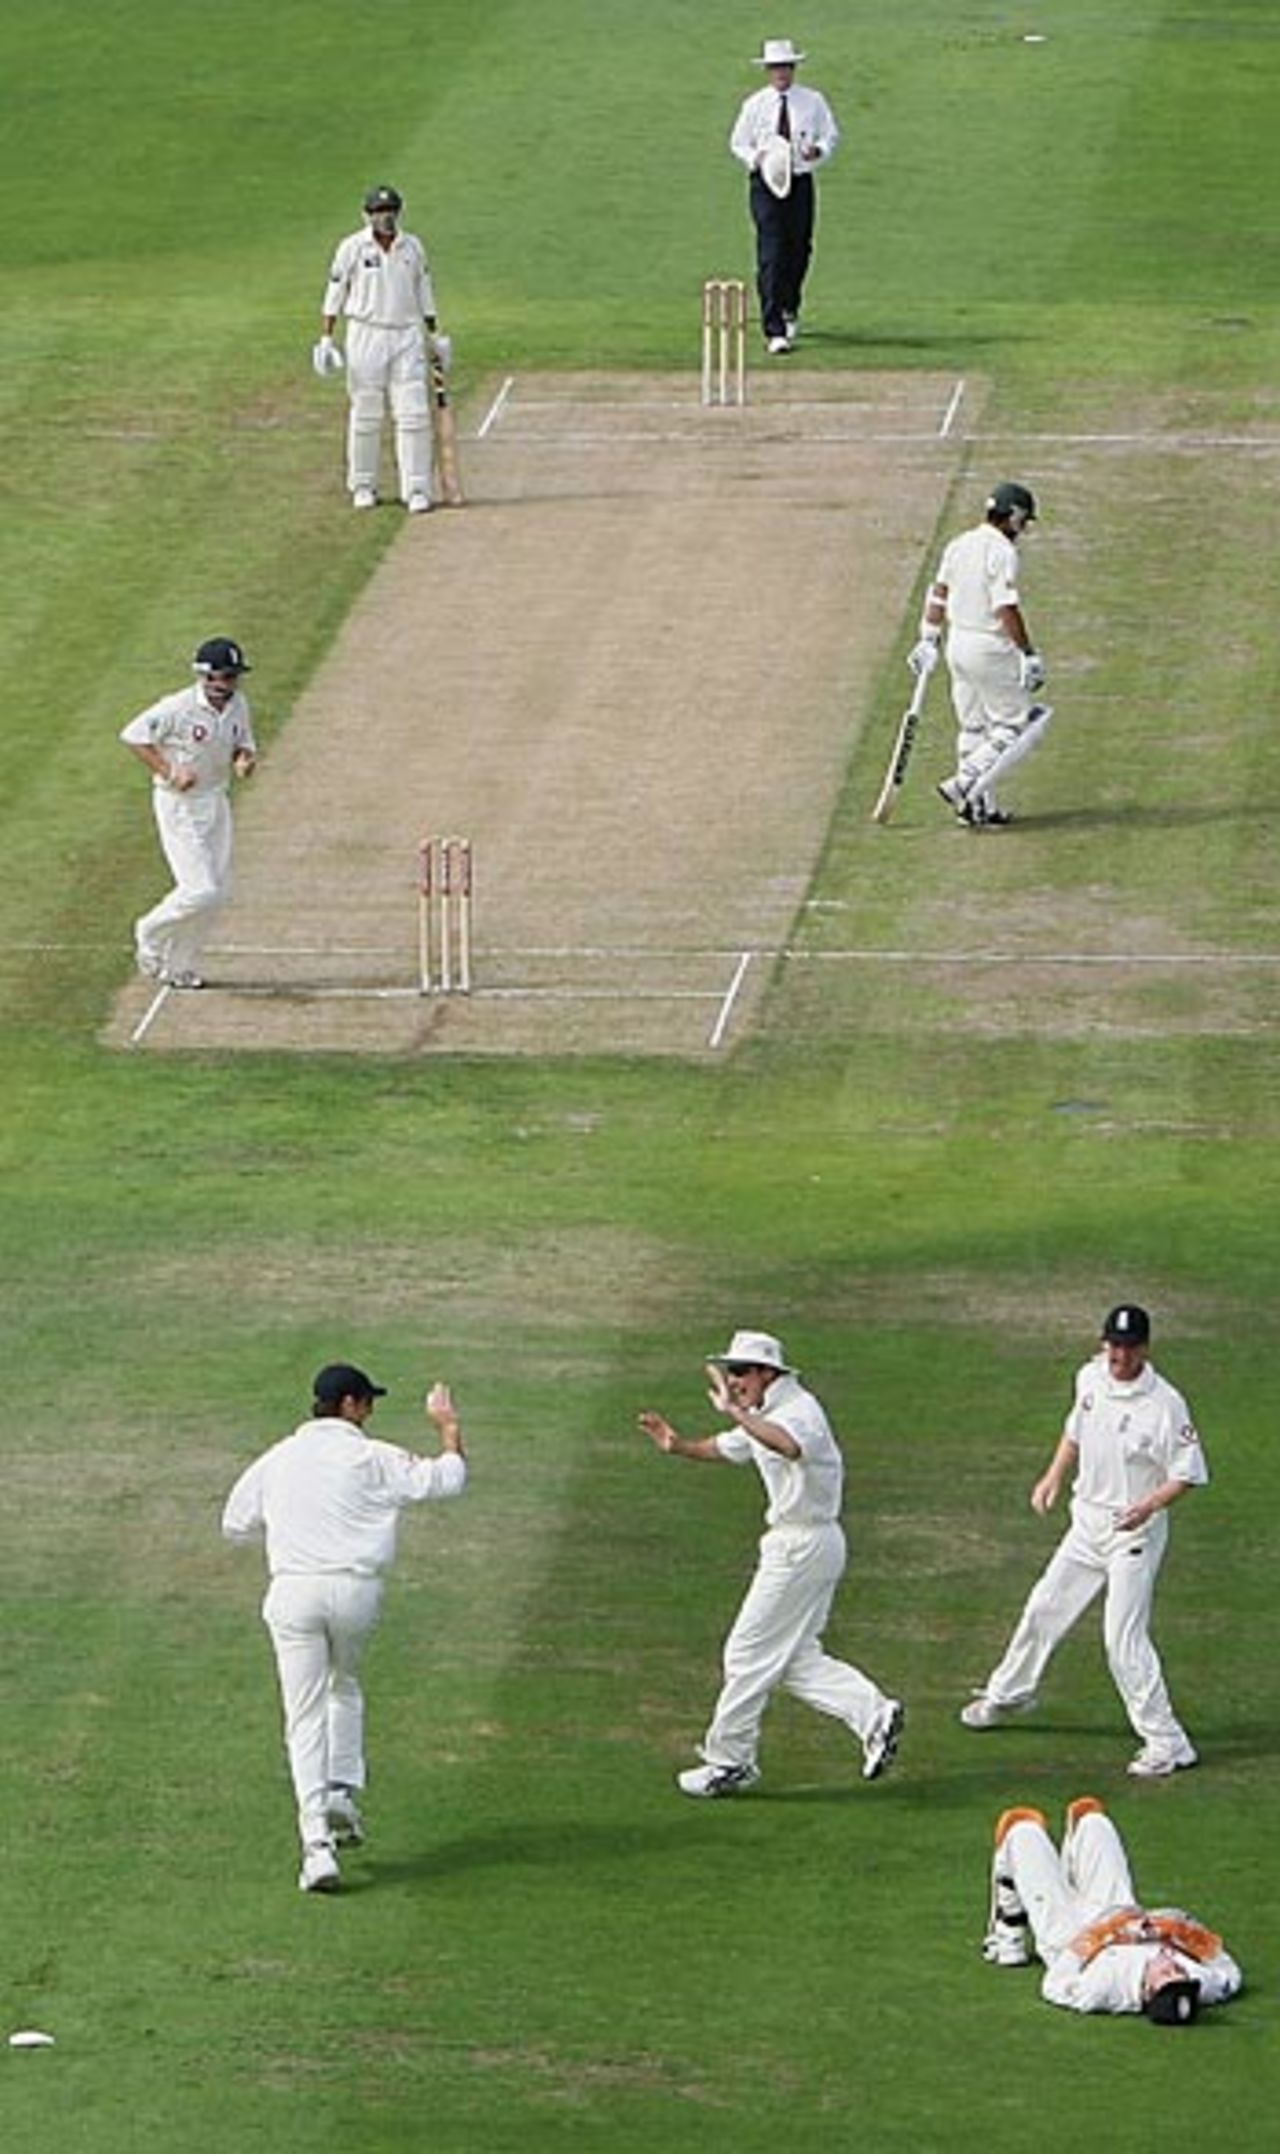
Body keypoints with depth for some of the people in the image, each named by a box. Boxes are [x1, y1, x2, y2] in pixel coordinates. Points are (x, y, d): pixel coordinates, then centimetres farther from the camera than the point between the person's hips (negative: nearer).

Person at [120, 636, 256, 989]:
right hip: (178, 804, -7)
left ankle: (180, 968, 20)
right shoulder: (178, 708, -21)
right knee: (201, 890, -13)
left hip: (215, 801, 7)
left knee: (219, 891, 7)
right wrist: (169, 772, -22)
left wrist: (244, 760, -9)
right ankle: (151, 933, 14)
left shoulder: (237, 705, 0)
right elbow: (132, 735, -16)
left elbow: (244, 744, 15)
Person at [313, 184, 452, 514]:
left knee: (414, 414, -6)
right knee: (365, 415, 3)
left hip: (407, 337, 2)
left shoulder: (412, 247, 8)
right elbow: (334, 293, 0)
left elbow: (423, 291, 16)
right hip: (366, 335, -2)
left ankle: (416, 489, -4)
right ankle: (363, 486, 16)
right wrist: (326, 338, -7)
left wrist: (436, 334, 15)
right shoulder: (352, 248, -2)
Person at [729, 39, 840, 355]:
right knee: (771, 256, -12)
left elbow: (831, 136, 9)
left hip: (801, 183, 2)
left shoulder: (813, 102, 3)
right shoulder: (755, 105, 1)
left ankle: (789, 310, 40)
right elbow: (738, 143, 8)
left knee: (799, 252, 11)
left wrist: (819, 150, -14)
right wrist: (756, 157, -13)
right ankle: (774, 331, -16)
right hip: (766, 185, -2)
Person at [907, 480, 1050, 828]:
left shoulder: (958, 545, 9)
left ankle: (982, 807, 17)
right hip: (990, 647, -9)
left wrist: (928, 639, 19)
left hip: (957, 643, 9)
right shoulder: (1001, 551, -16)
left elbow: (938, 594, 13)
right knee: (1016, 724, 1)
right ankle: (965, 785, -10)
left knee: (974, 728, 15)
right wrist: (1029, 654, -19)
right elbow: (1006, 609, -22)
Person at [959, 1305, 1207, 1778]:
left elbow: (1188, 1473, -17)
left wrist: (1149, 1506, -31)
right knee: (1044, 1609, 20)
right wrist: (1053, 1476, 9)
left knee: (1124, 1640, -13)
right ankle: (1006, 1694, 43)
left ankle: (1166, 1743, -6)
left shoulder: (1165, 1405, -21)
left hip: (1134, 1532, -7)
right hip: (1087, 1524, 7)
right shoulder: (1091, 1378, 0)